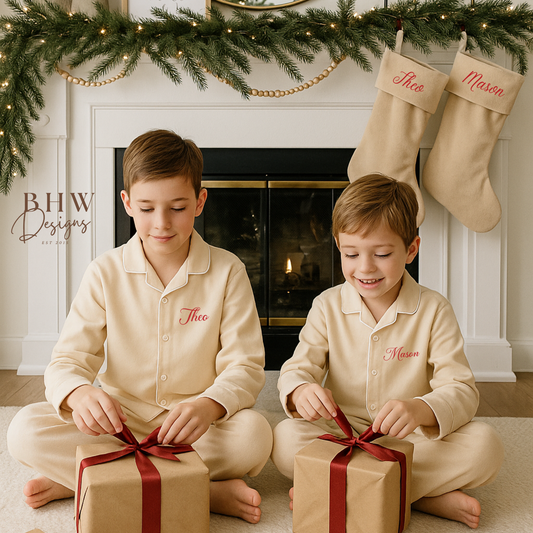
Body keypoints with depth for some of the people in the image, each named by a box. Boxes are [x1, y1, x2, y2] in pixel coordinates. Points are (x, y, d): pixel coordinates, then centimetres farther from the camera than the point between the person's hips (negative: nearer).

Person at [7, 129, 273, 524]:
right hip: (120, 420, 2)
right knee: (26, 431, -24)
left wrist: (208, 405, -31)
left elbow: (245, 365, -7)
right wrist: (80, 393, -31)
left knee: (254, 434, -32)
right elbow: (68, 359, -5)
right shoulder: (105, 273, -1)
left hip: (195, 428, -1)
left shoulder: (227, 271, -4)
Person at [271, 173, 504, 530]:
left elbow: (461, 389, -12)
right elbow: (299, 367, -3)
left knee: (485, 446, -27)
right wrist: (300, 390, -30)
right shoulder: (328, 307, 1)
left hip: (411, 438, -1)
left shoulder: (434, 310, -5)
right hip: (342, 433, 1)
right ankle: (428, 496, -23)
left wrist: (420, 409, -35)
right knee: (286, 440, -29)